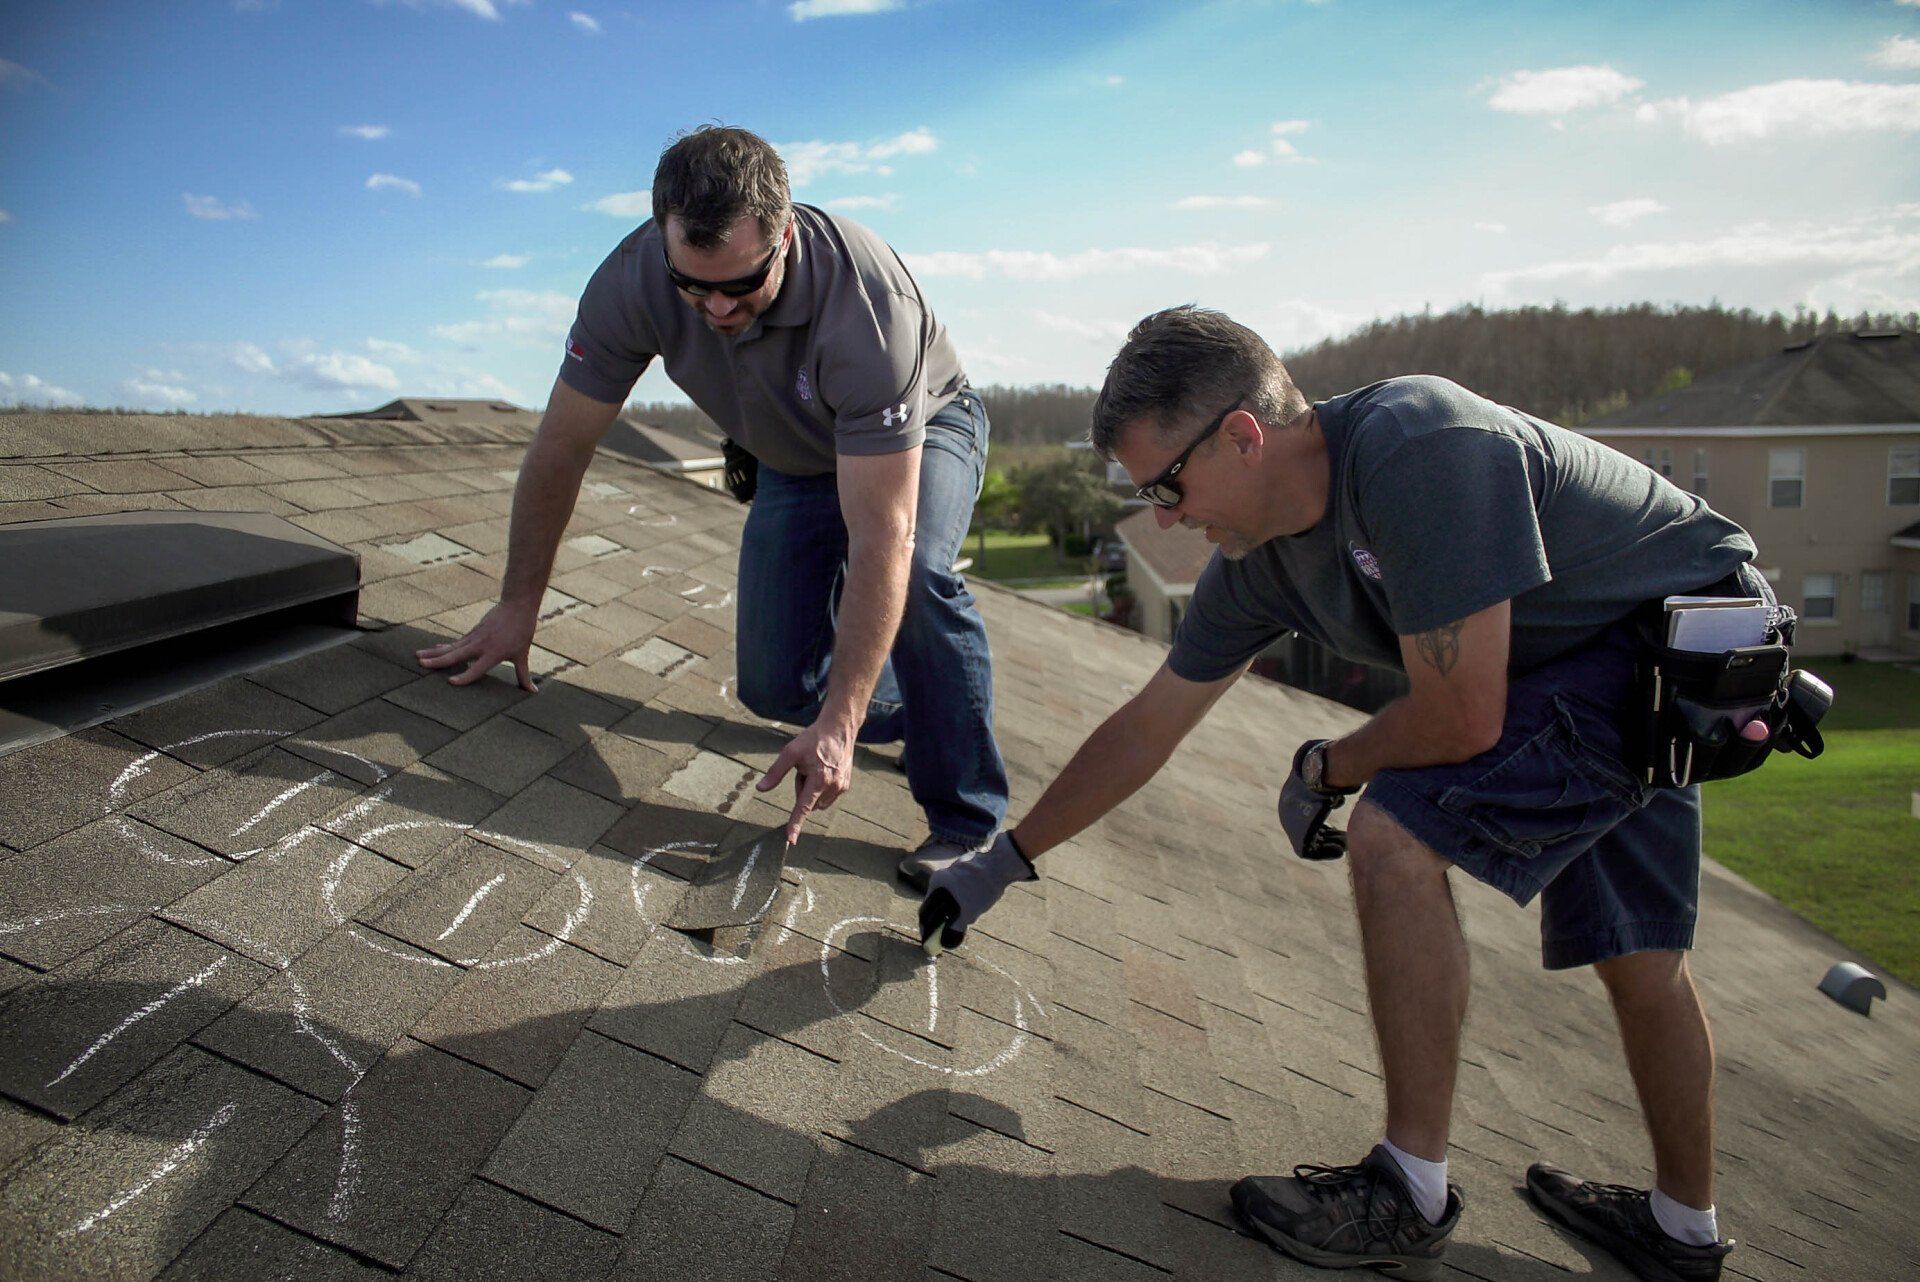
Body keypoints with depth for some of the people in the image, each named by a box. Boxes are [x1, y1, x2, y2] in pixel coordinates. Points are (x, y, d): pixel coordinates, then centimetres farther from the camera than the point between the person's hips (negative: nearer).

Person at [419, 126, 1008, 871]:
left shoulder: (867, 304, -41)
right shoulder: (634, 280, -29)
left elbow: (880, 538, -43)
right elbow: (561, 446, -16)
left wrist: (838, 725, -45)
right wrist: (517, 606, -12)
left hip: (922, 429, -4)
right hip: (795, 461, 4)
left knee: (914, 572, -36)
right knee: (776, 687, -7)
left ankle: (969, 821, -18)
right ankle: (905, 708, 25)